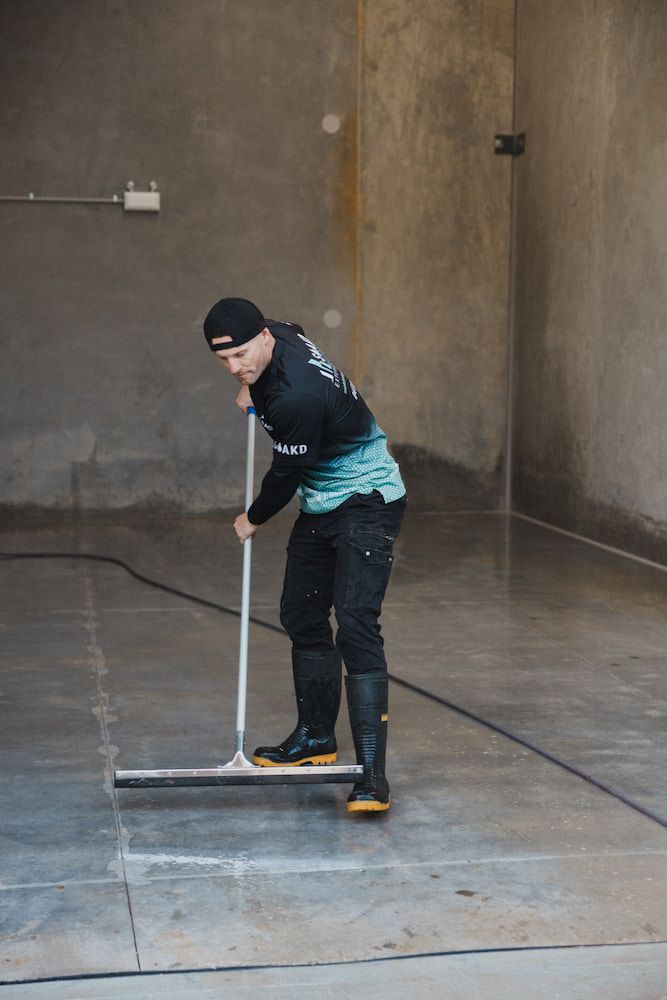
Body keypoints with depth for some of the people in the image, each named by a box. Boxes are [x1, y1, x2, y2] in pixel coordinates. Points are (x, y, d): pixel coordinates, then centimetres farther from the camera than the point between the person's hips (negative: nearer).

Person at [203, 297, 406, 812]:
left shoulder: (297, 396, -31)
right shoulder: (277, 335, -3)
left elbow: (286, 474, -18)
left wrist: (253, 520, -1)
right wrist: (252, 388, 19)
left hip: (367, 503, -10)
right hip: (322, 507, 10)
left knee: (355, 624, -21)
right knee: (301, 616, 15)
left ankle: (372, 774, -23)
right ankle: (317, 738, 30)